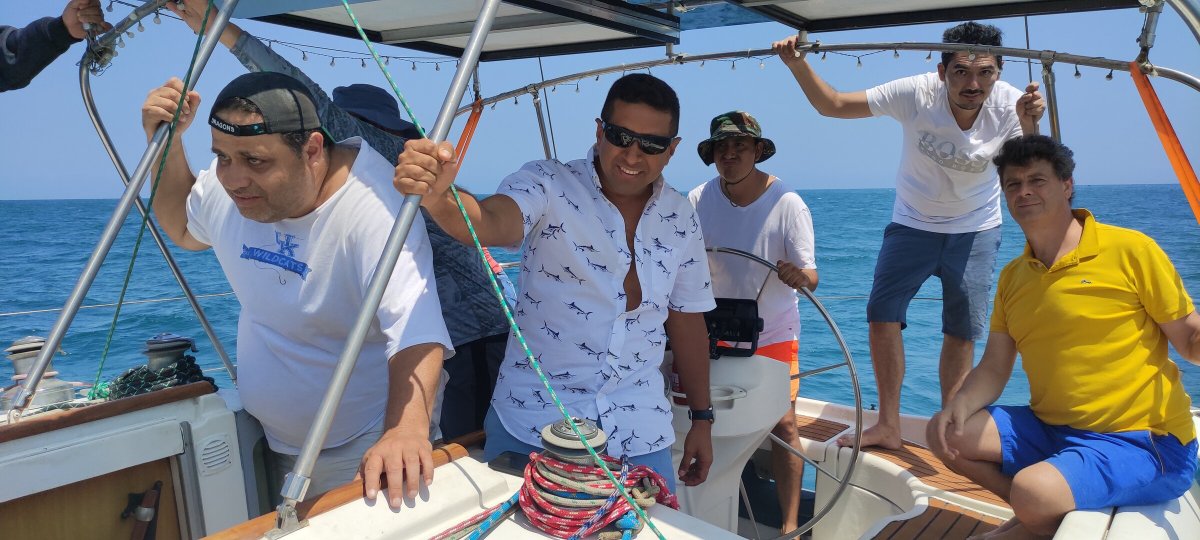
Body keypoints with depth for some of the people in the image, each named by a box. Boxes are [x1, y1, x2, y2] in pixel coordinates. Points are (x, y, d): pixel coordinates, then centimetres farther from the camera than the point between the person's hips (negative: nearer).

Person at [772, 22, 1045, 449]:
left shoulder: (1009, 105, -20)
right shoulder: (917, 93, -24)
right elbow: (833, 105, -20)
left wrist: (1029, 129, -41)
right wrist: (798, 65, -35)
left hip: (976, 229, 1)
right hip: (913, 223, -1)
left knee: (963, 330, 5)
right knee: (882, 312, -12)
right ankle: (887, 426, 2)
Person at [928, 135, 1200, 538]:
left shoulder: (1130, 250, -10)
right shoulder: (1012, 277, 8)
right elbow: (994, 369, 8)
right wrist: (961, 404, -13)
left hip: (1141, 441, -7)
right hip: (1050, 429, 7)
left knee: (1032, 493, -30)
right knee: (945, 434, -2)